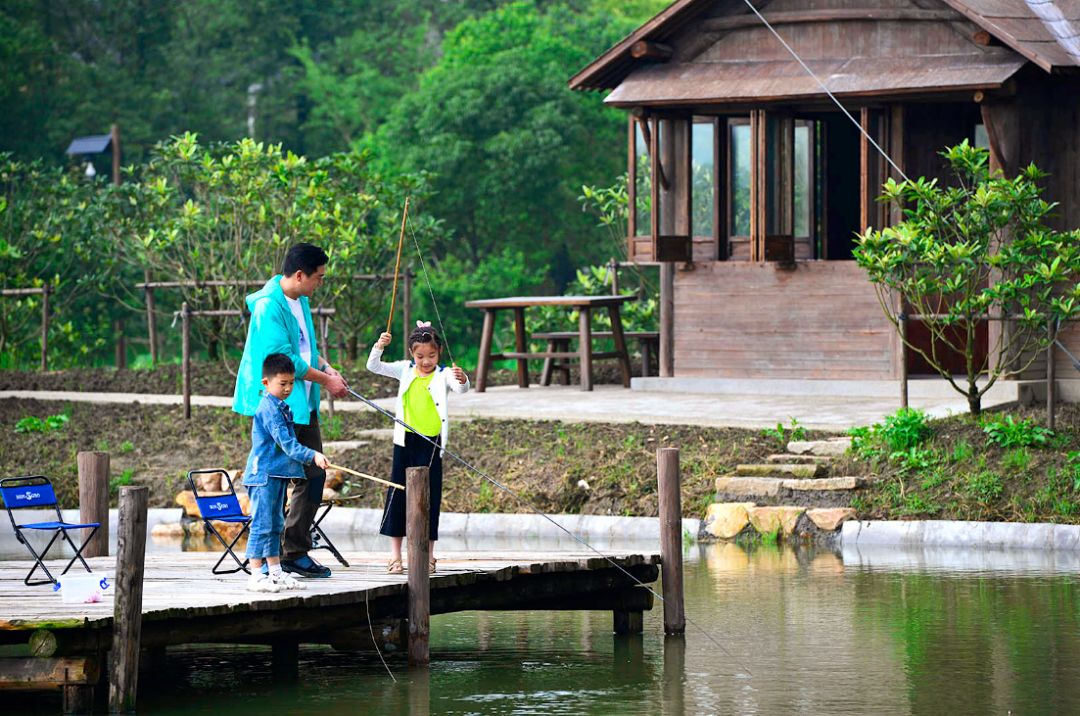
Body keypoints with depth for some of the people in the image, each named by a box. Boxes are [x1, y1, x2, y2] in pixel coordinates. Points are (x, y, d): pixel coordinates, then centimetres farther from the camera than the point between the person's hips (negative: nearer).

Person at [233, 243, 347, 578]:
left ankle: (296, 553, 19)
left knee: (314, 473, 11)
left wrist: (326, 367, 4)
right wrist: (325, 380, -13)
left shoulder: (300, 301, 11)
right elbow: (285, 359, -22)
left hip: (302, 405, 10)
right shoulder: (269, 306, -19)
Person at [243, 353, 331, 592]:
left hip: (276, 474, 10)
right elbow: (286, 442, -24)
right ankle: (256, 576, -8)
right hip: (263, 474, -10)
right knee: (262, 524, -9)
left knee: (275, 525, 15)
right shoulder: (269, 408, -17)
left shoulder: (280, 407, 15)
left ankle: (275, 573, 21)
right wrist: (312, 456, -29)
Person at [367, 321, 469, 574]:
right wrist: (379, 346, -18)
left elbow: (462, 389, -21)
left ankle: (428, 555, 11)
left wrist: (462, 380, -44)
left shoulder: (443, 375, -4)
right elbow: (373, 366, 0)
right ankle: (395, 555, 9)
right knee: (398, 493, 4)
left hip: (431, 443, -2)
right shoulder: (405, 370, 4)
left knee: (429, 495, 2)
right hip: (406, 440, 2)